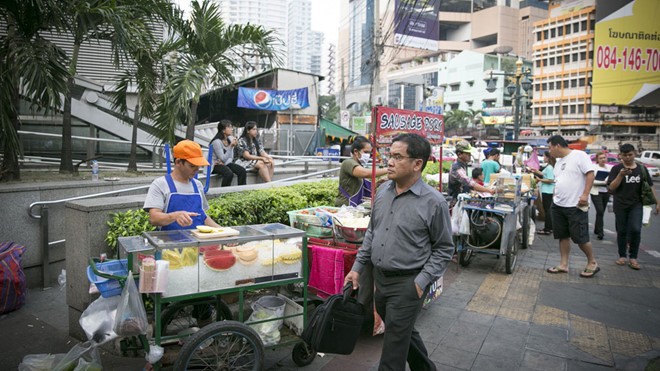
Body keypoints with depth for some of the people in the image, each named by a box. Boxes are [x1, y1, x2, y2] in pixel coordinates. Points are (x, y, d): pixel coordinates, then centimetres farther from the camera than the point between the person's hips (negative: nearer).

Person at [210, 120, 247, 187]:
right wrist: (231, 147, -28)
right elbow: (223, 159, -23)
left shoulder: (230, 139, 1)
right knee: (229, 174, -34)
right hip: (216, 165, -7)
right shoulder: (217, 142, -20)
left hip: (226, 163, 7)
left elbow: (231, 157, 10)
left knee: (242, 171, -15)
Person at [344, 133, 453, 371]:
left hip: (407, 283, -6)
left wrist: (422, 282, -14)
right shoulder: (383, 190, 2)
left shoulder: (433, 202, -15)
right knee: (404, 332, 23)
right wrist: (357, 268, 10)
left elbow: (443, 249, -7)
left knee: (394, 346, 3)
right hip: (379, 277, 6)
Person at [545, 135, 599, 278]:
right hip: (558, 206, 8)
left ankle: (592, 263, 18)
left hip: (576, 206, -8)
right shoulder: (558, 162, 15)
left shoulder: (579, 156, -9)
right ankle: (563, 265, 18)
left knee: (580, 237, -2)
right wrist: (555, 197, 13)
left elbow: (590, 174, -15)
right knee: (562, 236, 11)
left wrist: (585, 194, -22)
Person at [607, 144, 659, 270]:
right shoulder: (617, 168, -1)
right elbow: (611, 187, -8)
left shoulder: (641, 168, 5)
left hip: (636, 204, 1)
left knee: (635, 229, -12)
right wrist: (621, 175, -21)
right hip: (620, 205, -1)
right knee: (622, 231, 6)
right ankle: (622, 256, 21)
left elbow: (649, 186, 11)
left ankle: (633, 258, -1)